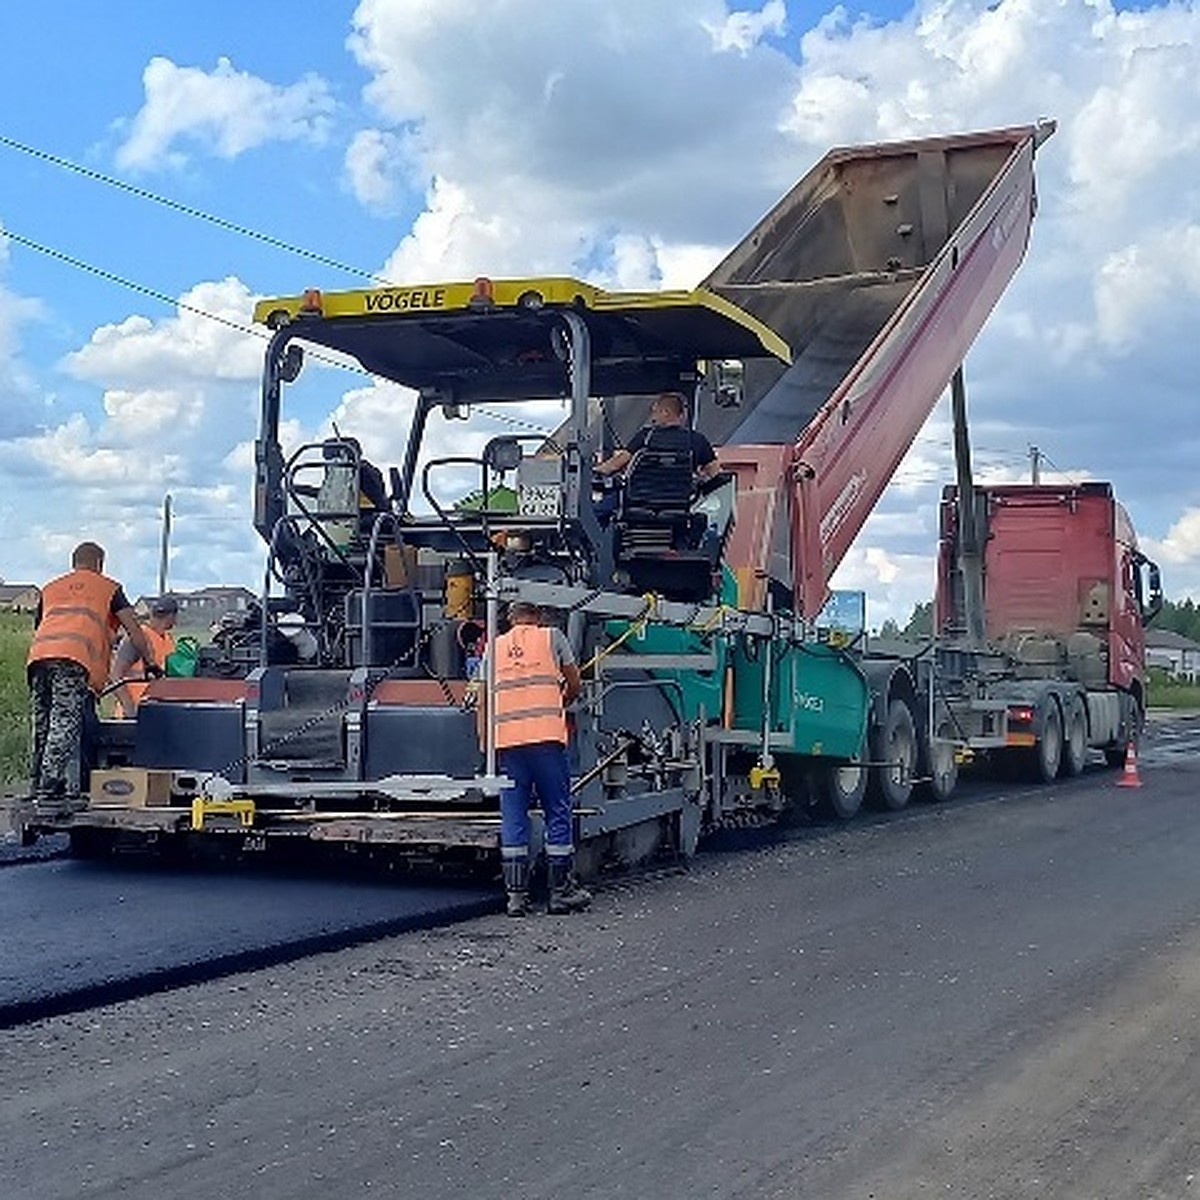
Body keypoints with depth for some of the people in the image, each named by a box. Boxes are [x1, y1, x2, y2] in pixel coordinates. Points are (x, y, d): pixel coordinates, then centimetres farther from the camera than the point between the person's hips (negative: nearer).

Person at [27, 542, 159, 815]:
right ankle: (47, 795, -20)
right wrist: (150, 662, 28)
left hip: (38, 656, 5)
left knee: (44, 730, 9)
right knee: (64, 729, -12)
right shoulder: (109, 588, 24)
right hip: (75, 659, -5)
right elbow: (134, 632, 19)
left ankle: (41, 791, 9)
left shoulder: (50, 589, 35)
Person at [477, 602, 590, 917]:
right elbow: (574, 684, 13)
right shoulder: (552, 636, 11)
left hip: (506, 740, 3)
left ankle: (516, 894, 5)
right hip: (547, 737, -3)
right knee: (558, 814, 5)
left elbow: (483, 699, 14)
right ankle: (561, 891, 8)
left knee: (512, 819, 5)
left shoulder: (495, 647, 18)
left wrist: (484, 742, 18)